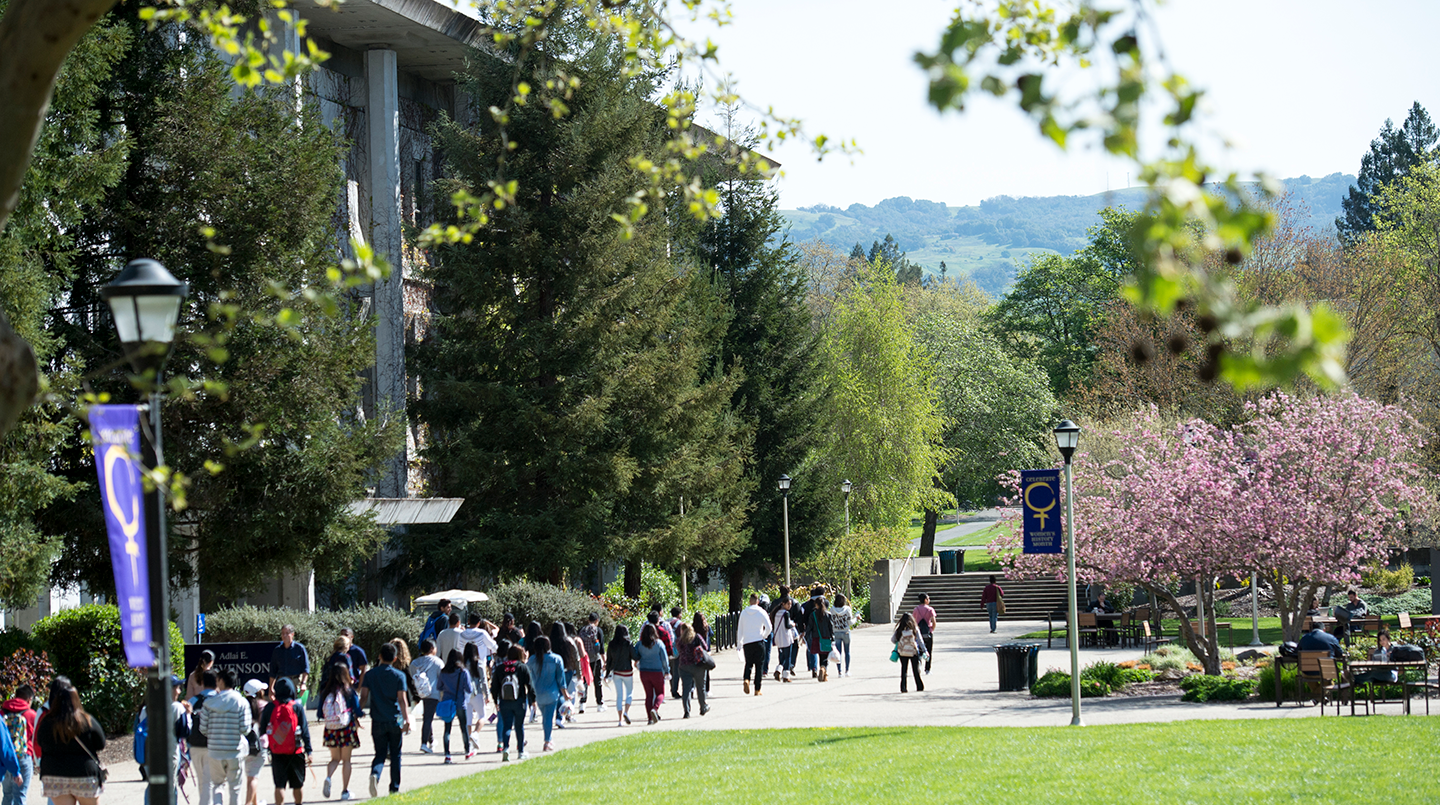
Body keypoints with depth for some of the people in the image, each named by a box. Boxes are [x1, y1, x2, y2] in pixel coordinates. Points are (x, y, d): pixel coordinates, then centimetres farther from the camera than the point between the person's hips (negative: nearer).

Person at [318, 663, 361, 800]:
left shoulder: (325, 692, 0)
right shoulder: (349, 691, -6)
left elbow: (321, 714, 2)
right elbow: (357, 711, -5)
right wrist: (356, 723, 15)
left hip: (330, 728, 2)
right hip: (347, 727, -2)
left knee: (335, 758, 16)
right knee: (346, 760, 9)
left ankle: (328, 777, -14)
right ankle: (345, 791, 10)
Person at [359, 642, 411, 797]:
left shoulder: (370, 675, 2)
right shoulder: (399, 675, -3)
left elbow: (363, 697, -1)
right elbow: (402, 700, -9)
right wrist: (407, 720, -10)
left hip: (377, 721, 1)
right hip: (395, 720, -1)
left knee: (380, 754, 6)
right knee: (395, 754, 11)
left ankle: (375, 774, -24)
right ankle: (394, 788, 14)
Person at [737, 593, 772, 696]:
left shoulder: (744, 612, 4)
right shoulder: (761, 612, -4)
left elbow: (740, 629, 8)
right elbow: (768, 627, -11)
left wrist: (739, 642, 15)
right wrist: (764, 636, 6)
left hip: (746, 642, 2)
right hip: (758, 642, -2)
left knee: (748, 663, 16)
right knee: (759, 666, 6)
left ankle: (746, 679, -14)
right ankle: (757, 690, 5)